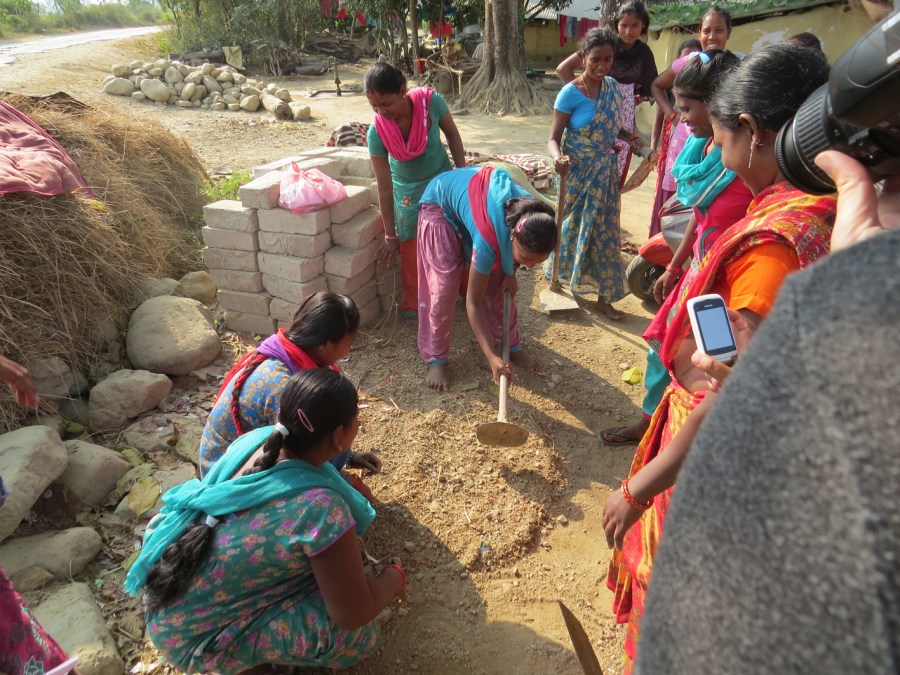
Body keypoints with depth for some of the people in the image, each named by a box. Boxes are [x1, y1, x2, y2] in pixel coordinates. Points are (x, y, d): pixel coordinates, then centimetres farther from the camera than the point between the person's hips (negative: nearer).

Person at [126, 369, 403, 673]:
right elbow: (354, 615, -19)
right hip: (197, 637, -7)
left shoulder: (253, 439, -10)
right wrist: (393, 578, 0)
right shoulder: (321, 510, -32)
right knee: (359, 634, -11)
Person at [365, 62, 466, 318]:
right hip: (408, 191, -1)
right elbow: (384, 187, -20)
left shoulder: (431, 102, -27)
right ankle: (414, 304, 25)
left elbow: (452, 135, -7)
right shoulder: (377, 132, -26)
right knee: (411, 249, 4)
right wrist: (390, 235, -15)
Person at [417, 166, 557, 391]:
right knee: (443, 287, -13)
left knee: (500, 283, 1)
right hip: (441, 202, -5)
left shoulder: (534, 219, -28)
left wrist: (511, 272, -9)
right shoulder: (488, 239, -43)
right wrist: (491, 357, -38)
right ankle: (436, 359, 4)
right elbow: (473, 302, -34)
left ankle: (512, 344, 19)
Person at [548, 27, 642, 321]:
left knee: (605, 231, 8)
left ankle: (604, 297, 18)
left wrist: (628, 136, -4)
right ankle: (561, 283, 32)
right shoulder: (570, 93, -16)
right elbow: (554, 138, -17)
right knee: (575, 227, 8)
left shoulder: (612, 87, 2)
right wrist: (558, 158, -38)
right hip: (578, 172, -5)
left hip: (605, 172, 5)